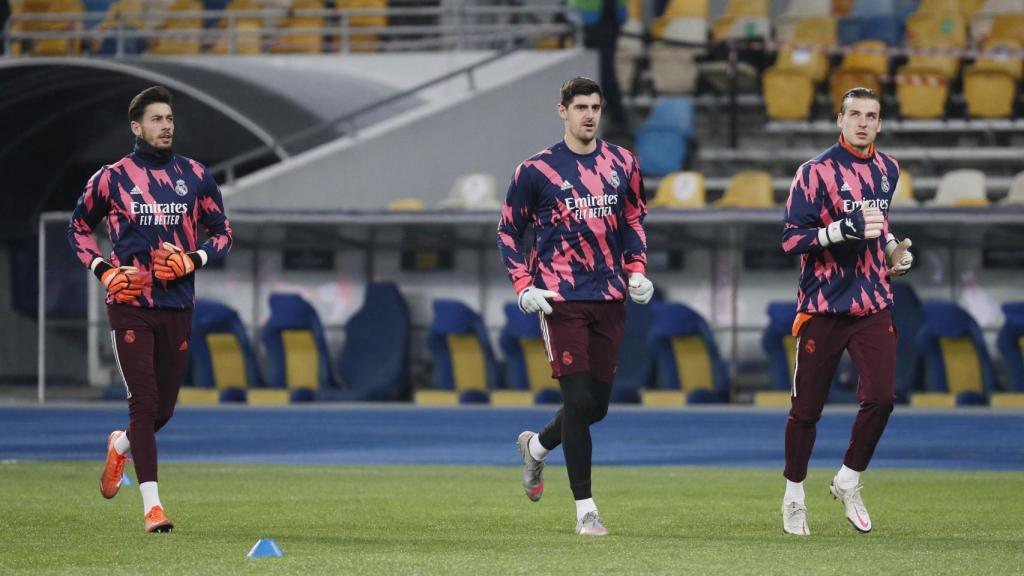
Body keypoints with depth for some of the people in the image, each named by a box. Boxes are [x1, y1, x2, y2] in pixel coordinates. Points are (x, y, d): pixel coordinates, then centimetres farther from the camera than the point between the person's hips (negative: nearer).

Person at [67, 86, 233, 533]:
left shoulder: (195, 177, 6)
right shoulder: (111, 178, 1)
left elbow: (222, 233, 13)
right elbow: (78, 228, 14)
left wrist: (192, 260, -7)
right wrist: (104, 271, -2)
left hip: (177, 306, 3)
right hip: (130, 305, -3)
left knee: (164, 407, 8)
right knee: (144, 401, -11)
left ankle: (121, 446, 41)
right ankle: (152, 504, -11)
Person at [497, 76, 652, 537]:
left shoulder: (622, 164, 9)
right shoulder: (536, 170, -2)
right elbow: (508, 230, 5)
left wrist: (636, 271, 6)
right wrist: (523, 286, -6)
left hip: (610, 299, 5)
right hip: (561, 299, -4)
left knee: (597, 404, 8)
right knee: (578, 399, -12)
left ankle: (536, 447, 39)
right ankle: (585, 508, -5)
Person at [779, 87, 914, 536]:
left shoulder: (887, 170, 10)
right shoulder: (816, 172, -11)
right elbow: (792, 239, -15)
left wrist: (892, 248, 11)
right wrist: (846, 229, -25)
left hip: (872, 305, 4)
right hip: (823, 306, -4)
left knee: (880, 398, -9)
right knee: (807, 407, 3)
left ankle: (848, 483, 13)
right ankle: (793, 498, 21)